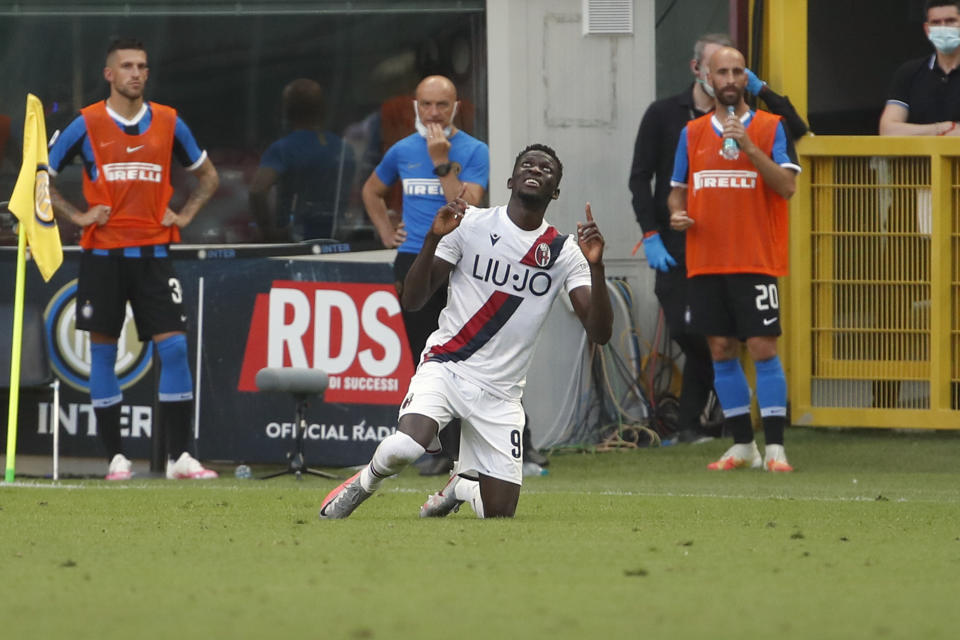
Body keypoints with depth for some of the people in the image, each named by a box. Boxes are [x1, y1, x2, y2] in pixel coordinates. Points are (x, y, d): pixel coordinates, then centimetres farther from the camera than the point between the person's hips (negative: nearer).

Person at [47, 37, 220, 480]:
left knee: (174, 347, -8)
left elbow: (207, 174, 20)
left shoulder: (168, 123, 6)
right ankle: (115, 456, 8)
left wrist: (184, 214, 6)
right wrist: (76, 215, -3)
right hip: (103, 255, -1)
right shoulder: (86, 124, -1)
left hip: (153, 253, 1)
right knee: (103, 352, 1)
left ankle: (179, 456, -5)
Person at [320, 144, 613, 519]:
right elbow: (412, 301, -2)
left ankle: (461, 487, 32)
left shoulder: (565, 252, 4)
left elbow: (600, 333, -4)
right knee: (404, 448, -32)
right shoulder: (470, 224, -1)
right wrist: (433, 239, -18)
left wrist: (595, 267, -18)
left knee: (499, 513, -3)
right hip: (447, 366, -3)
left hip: (500, 394, 3)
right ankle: (365, 482, 2)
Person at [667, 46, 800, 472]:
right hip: (705, 261, 4)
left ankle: (775, 448, -7)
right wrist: (677, 214, -4)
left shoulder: (770, 127, 1)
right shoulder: (692, 133, 12)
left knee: (763, 349, -9)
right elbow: (678, 189, 18)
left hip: (756, 261, -4)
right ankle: (742, 445, 12)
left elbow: (787, 185, -10)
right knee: (721, 351, 4)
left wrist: (748, 146, -19)